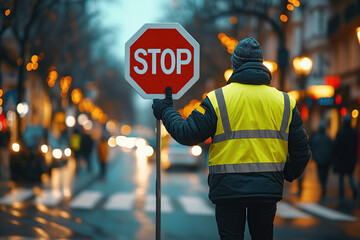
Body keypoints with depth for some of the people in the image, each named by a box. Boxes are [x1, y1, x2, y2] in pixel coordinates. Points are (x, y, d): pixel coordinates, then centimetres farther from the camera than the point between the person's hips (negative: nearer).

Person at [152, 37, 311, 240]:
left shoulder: (217, 99, -5)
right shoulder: (284, 101, 5)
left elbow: (188, 134, -5)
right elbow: (301, 149, 8)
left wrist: (166, 112, 12)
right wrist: (289, 175, 26)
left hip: (228, 188, -2)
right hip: (267, 188, 3)